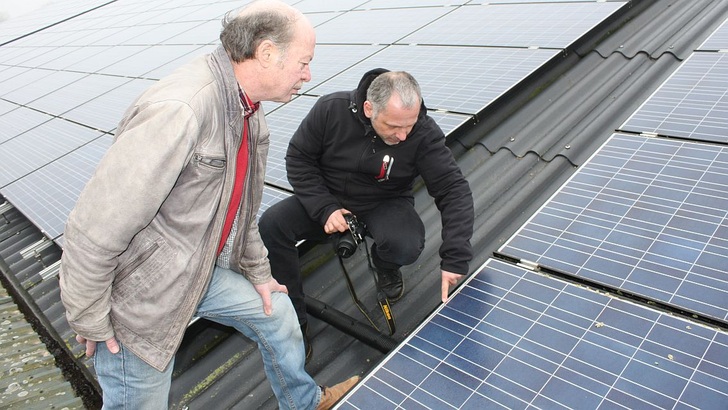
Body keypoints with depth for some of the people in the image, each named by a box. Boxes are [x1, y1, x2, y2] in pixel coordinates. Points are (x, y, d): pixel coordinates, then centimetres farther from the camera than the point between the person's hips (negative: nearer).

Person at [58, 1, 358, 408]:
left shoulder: (250, 113, -3)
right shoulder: (178, 112, -33)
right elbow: (93, 232, -28)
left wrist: (258, 273, 18)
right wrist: (91, 323, -16)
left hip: (202, 270, 8)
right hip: (138, 297, -8)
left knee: (277, 311, 19)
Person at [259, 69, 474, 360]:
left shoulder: (424, 133, -22)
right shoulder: (330, 109, -21)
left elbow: (454, 189, -21)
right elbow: (298, 160, -9)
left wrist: (454, 259, -30)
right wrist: (325, 209, -21)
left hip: (384, 204, -1)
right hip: (327, 198, 2)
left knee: (406, 246, -34)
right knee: (270, 225, -23)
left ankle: (384, 266, 8)